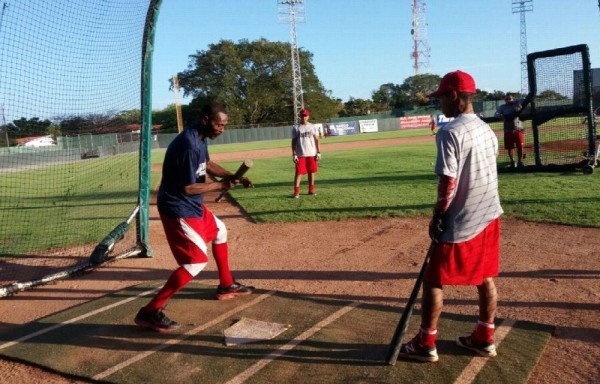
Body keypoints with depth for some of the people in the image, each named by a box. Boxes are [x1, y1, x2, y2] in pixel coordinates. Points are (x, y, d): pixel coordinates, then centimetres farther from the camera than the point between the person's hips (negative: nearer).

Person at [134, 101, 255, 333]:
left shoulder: (200, 137, 4)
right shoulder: (188, 144, -26)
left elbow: (206, 164, 20)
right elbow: (188, 188, -24)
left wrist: (232, 177, 6)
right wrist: (220, 186, -14)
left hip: (193, 205, 11)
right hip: (178, 208, -11)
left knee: (219, 231, 26)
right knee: (197, 261, -15)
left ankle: (226, 285, 42)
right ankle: (150, 312, -11)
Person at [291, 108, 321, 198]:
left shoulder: (312, 127, 7)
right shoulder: (296, 128, 3)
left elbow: (316, 140, 7)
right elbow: (293, 142, 2)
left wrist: (318, 152, 0)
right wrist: (294, 154, -5)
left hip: (312, 154, 2)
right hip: (300, 155, -2)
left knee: (311, 172, 7)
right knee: (299, 173, -6)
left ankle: (311, 190, 17)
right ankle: (296, 192, -5)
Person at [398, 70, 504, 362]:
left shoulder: (450, 132, -18)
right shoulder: (487, 130, 9)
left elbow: (448, 182, -21)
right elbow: (485, 173, 14)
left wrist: (437, 217, -9)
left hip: (461, 222, -8)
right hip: (489, 216, 8)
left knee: (434, 280, 4)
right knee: (486, 279, 16)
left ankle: (425, 345, 14)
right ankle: (484, 339, 28)